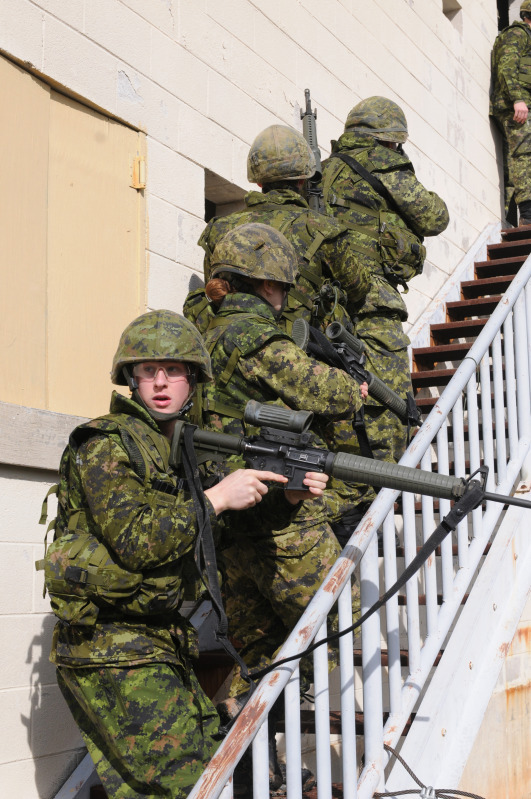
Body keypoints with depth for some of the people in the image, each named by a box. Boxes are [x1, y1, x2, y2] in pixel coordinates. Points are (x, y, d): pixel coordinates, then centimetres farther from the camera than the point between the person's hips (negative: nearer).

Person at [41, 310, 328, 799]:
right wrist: (215, 498, -21)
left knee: (215, 756, 16)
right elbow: (134, 542, -22)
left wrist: (288, 498, -1)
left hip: (160, 644, 9)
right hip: (111, 647, -9)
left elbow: (240, 517, 18)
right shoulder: (107, 443, -12)